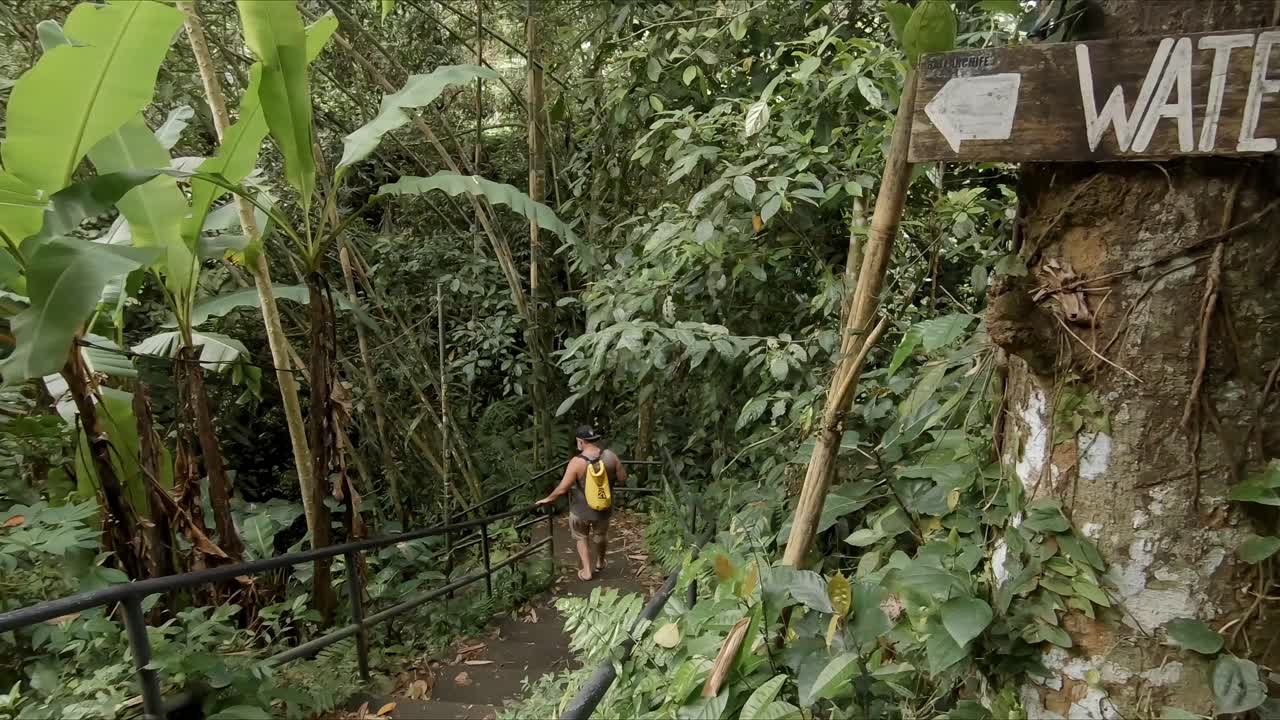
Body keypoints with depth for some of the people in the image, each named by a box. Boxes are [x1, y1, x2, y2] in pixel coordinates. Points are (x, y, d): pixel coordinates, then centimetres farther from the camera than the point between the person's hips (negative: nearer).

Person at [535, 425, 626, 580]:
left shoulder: (576, 462, -24)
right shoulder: (610, 456, -16)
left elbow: (562, 488, -21)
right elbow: (622, 479, -7)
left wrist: (548, 499, -4)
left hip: (581, 509, -3)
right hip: (604, 508, 3)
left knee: (581, 537, 25)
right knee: (600, 535, 29)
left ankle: (587, 571, 26)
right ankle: (599, 563, 50)